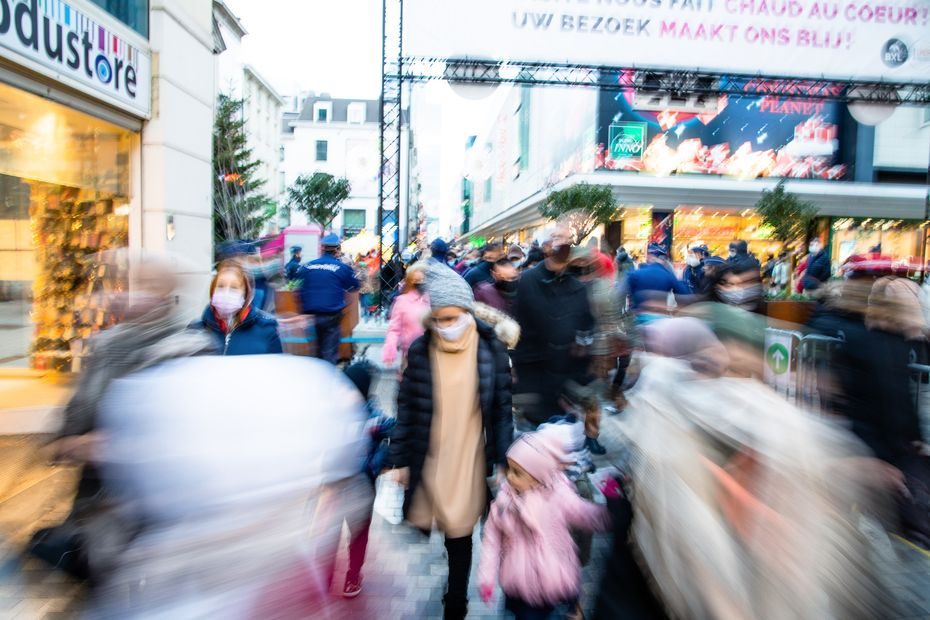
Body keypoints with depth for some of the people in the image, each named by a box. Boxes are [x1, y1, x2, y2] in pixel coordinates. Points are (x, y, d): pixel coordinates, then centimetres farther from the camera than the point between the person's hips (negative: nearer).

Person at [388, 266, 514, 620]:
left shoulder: (492, 351, -9)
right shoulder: (419, 351, -8)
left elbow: (502, 411, -3)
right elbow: (406, 408, -1)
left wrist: (502, 461, -3)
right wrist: (400, 460, 1)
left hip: (469, 462, -1)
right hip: (428, 461, 1)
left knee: (460, 535, 11)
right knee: (422, 521, 13)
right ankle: (430, 522, 51)